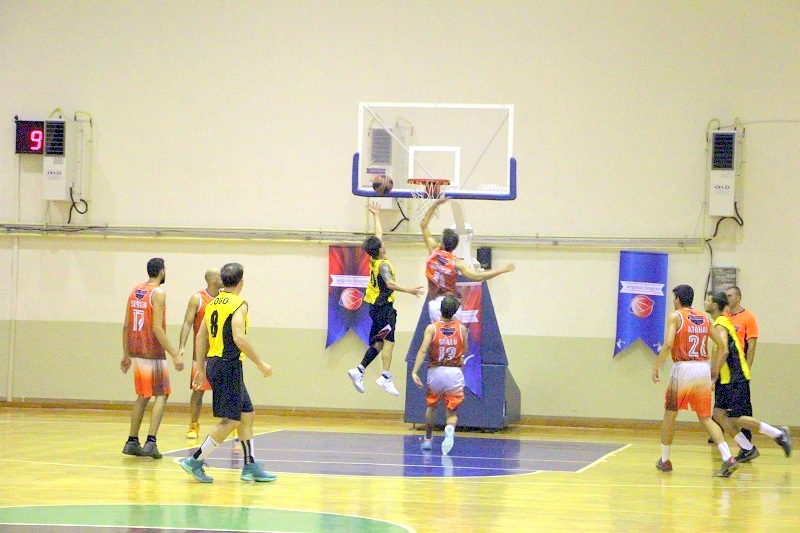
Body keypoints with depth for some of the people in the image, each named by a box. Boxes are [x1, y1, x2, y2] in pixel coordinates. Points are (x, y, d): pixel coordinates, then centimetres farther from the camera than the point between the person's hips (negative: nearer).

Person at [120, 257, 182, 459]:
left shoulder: (135, 291, 11)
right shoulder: (158, 293, -12)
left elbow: (126, 326, 13)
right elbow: (157, 328, -19)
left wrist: (126, 354, 19)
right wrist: (175, 355, -18)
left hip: (136, 351, 7)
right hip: (153, 352, -7)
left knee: (143, 396, 17)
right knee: (161, 395, 0)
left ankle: (132, 442, 16)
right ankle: (151, 442, -12)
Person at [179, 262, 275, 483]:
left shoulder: (213, 303, 13)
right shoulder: (238, 304, -11)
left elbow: (201, 337, 15)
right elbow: (239, 338, -21)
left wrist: (201, 368, 21)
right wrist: (260, 363, -13)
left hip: (214, 364, 9)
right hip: (229, 365, -9)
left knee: (247, 415, 15)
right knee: (229, 421, -5)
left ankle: (250, 466, 16)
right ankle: (195, 461, -7)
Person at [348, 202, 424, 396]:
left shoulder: (374, 260, 9)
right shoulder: (383, 265, -14)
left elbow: (379, 234, 24)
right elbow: (389, 283, -31)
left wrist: (376, 215, 35)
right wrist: (408, 290, -39)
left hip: (376, 307, 9)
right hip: (384, 308, -9)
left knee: (378, 343, 13)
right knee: (388, 341, -14)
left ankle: (359, 371, 10)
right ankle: (385, 377, -22)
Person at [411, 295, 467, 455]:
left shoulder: (432, 328, -6)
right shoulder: (461, 328, -2)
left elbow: (423, 350, -17)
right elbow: (465, 350, 11)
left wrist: (414, 371, -21)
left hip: (435, 371, 0)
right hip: (455, 372, 0)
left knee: (431, 405, 25)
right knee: (451, 411, 5)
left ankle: (428, 439, 34)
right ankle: (450, 429, -28)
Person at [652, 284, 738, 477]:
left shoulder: (675, 316, -2)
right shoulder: (704, 318, 13)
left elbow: (668, 344, -15)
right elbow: (721, 346, 14)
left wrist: (656, 366, -7)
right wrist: (715, 367, 26)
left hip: (683, 369, -4)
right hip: (704, 369, 4)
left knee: (670, 414, 14)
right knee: (706, 418, 6)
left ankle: (665, 460, 21)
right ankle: (728, 458, -13)